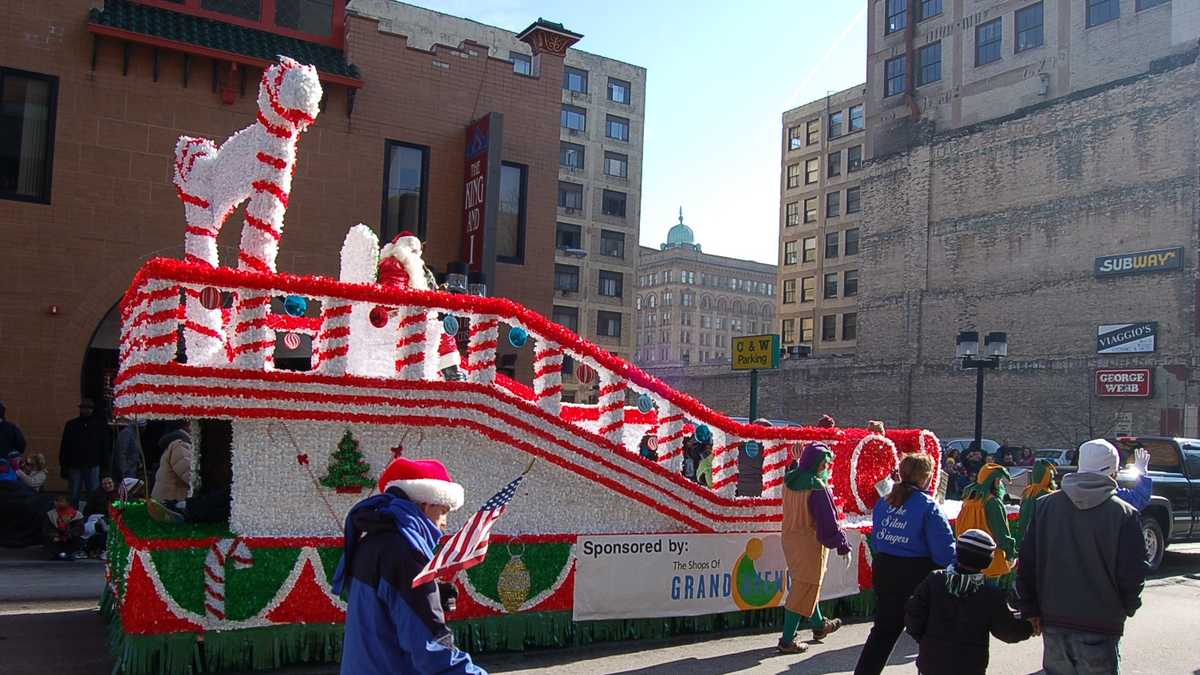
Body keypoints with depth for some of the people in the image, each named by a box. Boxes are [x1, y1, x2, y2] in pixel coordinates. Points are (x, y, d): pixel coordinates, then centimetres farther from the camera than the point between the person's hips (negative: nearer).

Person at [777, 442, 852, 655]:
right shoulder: (817, 487, -22)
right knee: (804, 589, 2)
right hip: (810, 542, -8)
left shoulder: (790, 480, -1)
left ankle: (819, 625, 45)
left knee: (807, 585, 24)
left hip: (789, 538, 8)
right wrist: (843, 546, -10)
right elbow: (829, 520, -20)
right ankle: (787, 641, 6)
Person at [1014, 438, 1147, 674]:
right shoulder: (1124, 514, -11)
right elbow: (1133, 573, -9)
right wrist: (1127, 607, 11)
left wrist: (1030, 610, 10)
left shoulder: (1045, 505, 0)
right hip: (1100, 627, -3)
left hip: (1053, 621, 3)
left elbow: (1026, 563, 2)